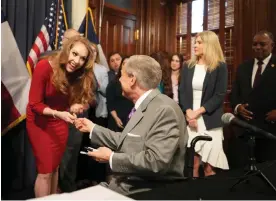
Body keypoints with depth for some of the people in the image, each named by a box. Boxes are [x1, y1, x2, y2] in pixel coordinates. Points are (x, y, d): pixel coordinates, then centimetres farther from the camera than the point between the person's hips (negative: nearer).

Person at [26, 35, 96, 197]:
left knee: (55, 167, 15)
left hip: (61, 124, 5)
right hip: (40, 122, -4)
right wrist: (58, 114, -35)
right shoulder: (44, 67, -25)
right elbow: (35, 104, -21)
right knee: (45, 171, -1)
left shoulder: (80, 74, -10)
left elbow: (70, 101, -2)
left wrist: (73, 108, -24)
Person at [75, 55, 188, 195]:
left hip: (145, 192, -8)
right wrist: (92, 128, 19)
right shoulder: (142, 107, 7)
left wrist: (111, 157, -18)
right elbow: (124, 142, 12)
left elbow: (156, 162, -29)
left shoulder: (165, 110, -22)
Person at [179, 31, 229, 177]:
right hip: (190, 119, 3)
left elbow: (220, 95, -6)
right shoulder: (188, 67, 11)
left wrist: (198, 111, -14)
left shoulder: (220, 67, 0)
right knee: (192, 162, 3)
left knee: (209, 165, -2)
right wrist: (188, 112, -11)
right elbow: (182, 92, 5)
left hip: (209, 121, -3)